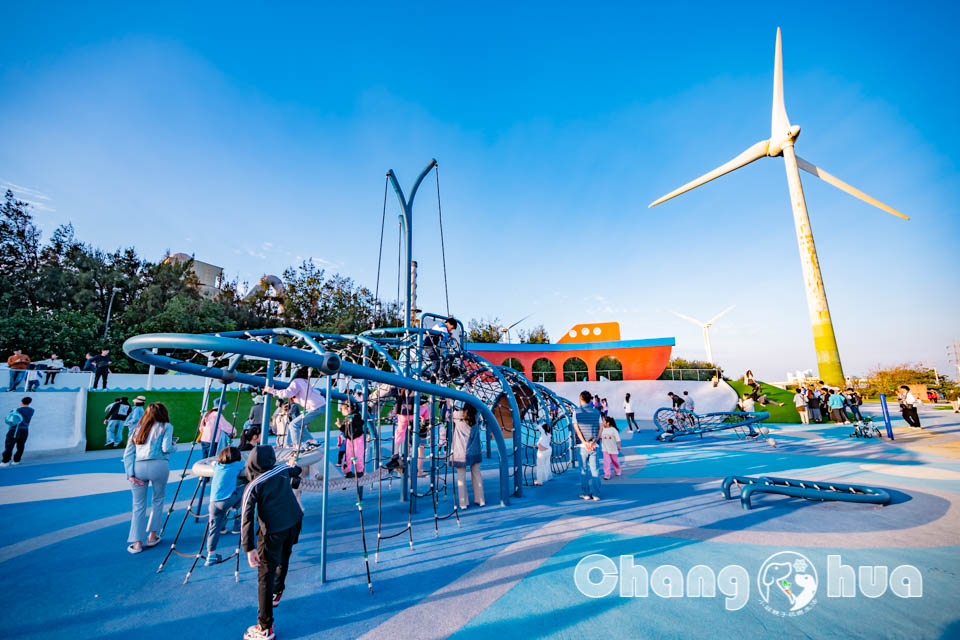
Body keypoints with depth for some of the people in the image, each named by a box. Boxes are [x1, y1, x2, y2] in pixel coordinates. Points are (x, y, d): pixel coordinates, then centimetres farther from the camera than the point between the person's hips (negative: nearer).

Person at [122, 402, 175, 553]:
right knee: (158, 500, 18)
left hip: (138, 467, 3)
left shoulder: (137, 429, 21)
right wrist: (173, 445, 17)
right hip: (158, 466, -3)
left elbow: (127, 454, 12)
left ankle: (137, 543, 12)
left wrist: (130, 475, 7)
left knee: (138, 505, 12)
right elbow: (166, 448, -4)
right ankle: (152, 536, 23)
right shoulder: (166, 426, 9)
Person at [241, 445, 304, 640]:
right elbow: (296, 471, 29)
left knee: (266, 575, 5)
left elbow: (246, 518, -12)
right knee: (284, 557, 30)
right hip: (295, 522, 5)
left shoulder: (252, 486, -5)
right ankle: (277, 593, 53)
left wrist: (249, 549, -11)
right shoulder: (283, 469, 4)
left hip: (273, 530, -5)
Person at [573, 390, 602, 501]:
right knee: (594, 469, 8)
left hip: (582, 445, -2)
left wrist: (584, 442, -14)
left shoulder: (576, 412, -2)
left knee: (584, 469, 7)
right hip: (594, 445, 2)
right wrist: (594, 442, -8)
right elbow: (600, 428, -2)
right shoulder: (596, 412, 6)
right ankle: (596, 494, 10)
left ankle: (586, 493, 12)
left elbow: (577, 429, -11)